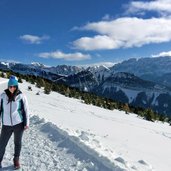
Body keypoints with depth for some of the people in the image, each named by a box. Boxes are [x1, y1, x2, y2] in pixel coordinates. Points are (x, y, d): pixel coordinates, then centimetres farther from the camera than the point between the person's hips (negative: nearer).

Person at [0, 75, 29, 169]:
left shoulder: (21, 96, -9)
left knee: (17, 143, 16)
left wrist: (26, 123, -3)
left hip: (19, 124, -1)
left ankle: (16, 160, 38)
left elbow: (26, 110, -2)